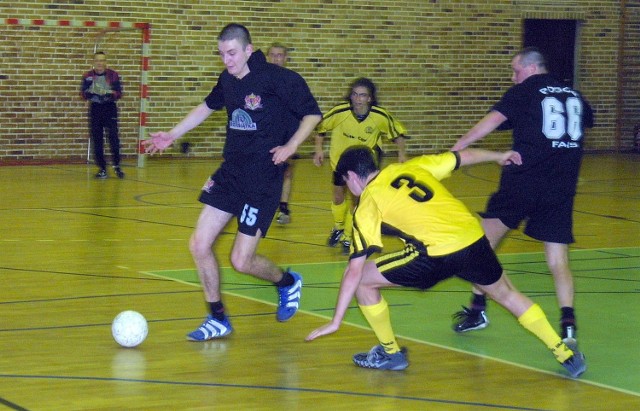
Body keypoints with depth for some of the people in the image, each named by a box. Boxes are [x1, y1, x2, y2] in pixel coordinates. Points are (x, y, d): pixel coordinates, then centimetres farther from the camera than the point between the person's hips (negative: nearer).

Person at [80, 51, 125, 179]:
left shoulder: (113, 75, -4)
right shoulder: (88, 76, 1)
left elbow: (119, 93, -4)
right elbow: (83, 94, 0)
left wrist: (109, 94, -23)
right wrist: (89, 93, -22)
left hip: (110, 108, -2)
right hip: (95, 109, 2)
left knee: (113, 137, -12)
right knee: (97, 140, 2)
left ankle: (116, 165, 0)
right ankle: (102, 168, 10)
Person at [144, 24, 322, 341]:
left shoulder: (279, 79, -14)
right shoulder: (227, 80, 5)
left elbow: (312, 114, -5)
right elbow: (207, 107, 26)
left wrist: (291, 146, -18)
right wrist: (173, 134, 26)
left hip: (263, 179, -7)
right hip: (230, 171, 7)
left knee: (241, 261, -7)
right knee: (199, 246, 0)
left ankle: (288, 283, 26)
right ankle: (217, 320, 16)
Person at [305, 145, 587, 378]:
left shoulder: (368, 203, 5)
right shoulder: (410, 167, 18)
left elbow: (354, 269, 0)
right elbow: (462, 157, 29)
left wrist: (336, 322, 2)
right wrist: (500, 157, 47)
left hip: (437, 255, -6)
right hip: (474, 239, 6)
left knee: (363, 279, 10)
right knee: (506, 294, 30)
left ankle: (390, 352, 22)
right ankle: (566, 355, 29)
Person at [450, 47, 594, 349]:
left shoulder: (524, 92, 0)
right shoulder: (574, 95, 15)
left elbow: (491, 121, -11)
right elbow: (587, 122, 35)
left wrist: (455, 149, -14)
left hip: (523, 182, -4)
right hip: (562, 188, 4)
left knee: (484, 242, 12)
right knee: (558, 261, 3)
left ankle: (478, 309, 13)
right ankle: (568, 322, -16)